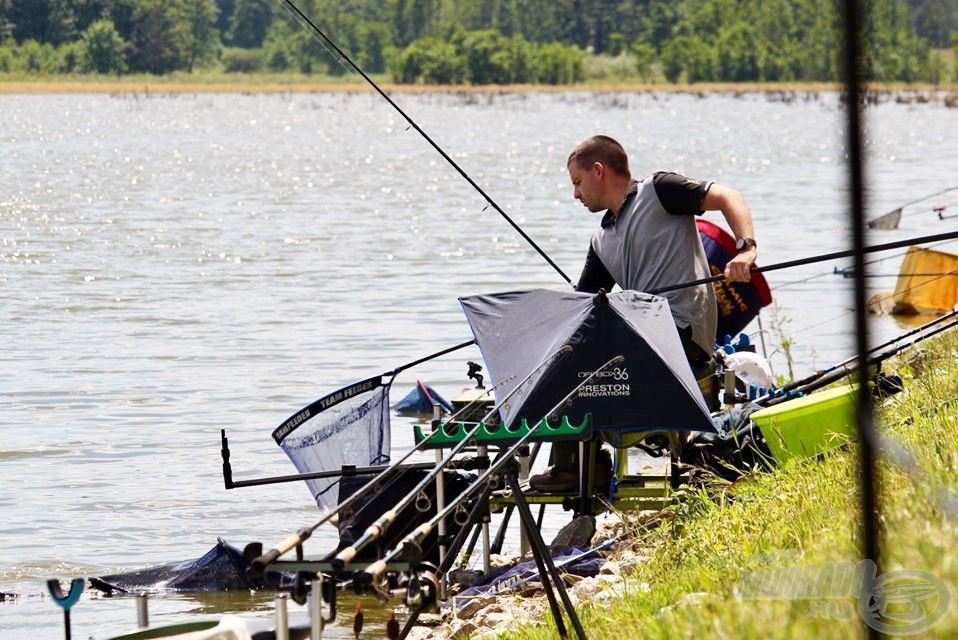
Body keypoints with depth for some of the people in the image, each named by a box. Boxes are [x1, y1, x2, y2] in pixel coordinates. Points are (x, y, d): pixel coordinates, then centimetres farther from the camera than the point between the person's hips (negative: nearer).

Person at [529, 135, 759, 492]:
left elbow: (726, 198, -7)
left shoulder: (656, 191, 2)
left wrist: (746, 248, -23)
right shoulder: (602, 242, 25)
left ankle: (571, 467, -11)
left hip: (683, 332, -9)